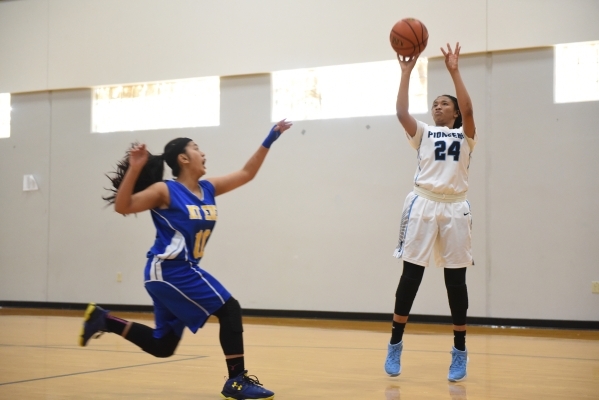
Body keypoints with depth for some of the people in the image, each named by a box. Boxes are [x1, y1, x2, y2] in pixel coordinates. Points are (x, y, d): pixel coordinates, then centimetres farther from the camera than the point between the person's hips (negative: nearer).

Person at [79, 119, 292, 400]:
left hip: (183, 270, 9)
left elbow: (246, 173, 14)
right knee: (229, 310, -9)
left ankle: (104, 319, 23)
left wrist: (269, 140, 9)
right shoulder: (165, 191, -10)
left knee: (162, 346, 13)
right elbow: (122, 206, -17)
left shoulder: (208, 189, 10)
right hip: (169, 270, -9)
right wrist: (134, 168, -27)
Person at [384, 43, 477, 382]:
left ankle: (460, 351, 12)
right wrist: (407, 72, -6)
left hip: (455, 208, 0)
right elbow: (402, 113, -2)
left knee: (456, 279, 3)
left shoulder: (465, 135, 12)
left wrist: (454, 71, -11)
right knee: (411, 275, 0)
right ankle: (395, 345, 9)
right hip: (423, 205, 1)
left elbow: (468, 109, -8)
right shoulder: (424, 133, 15)